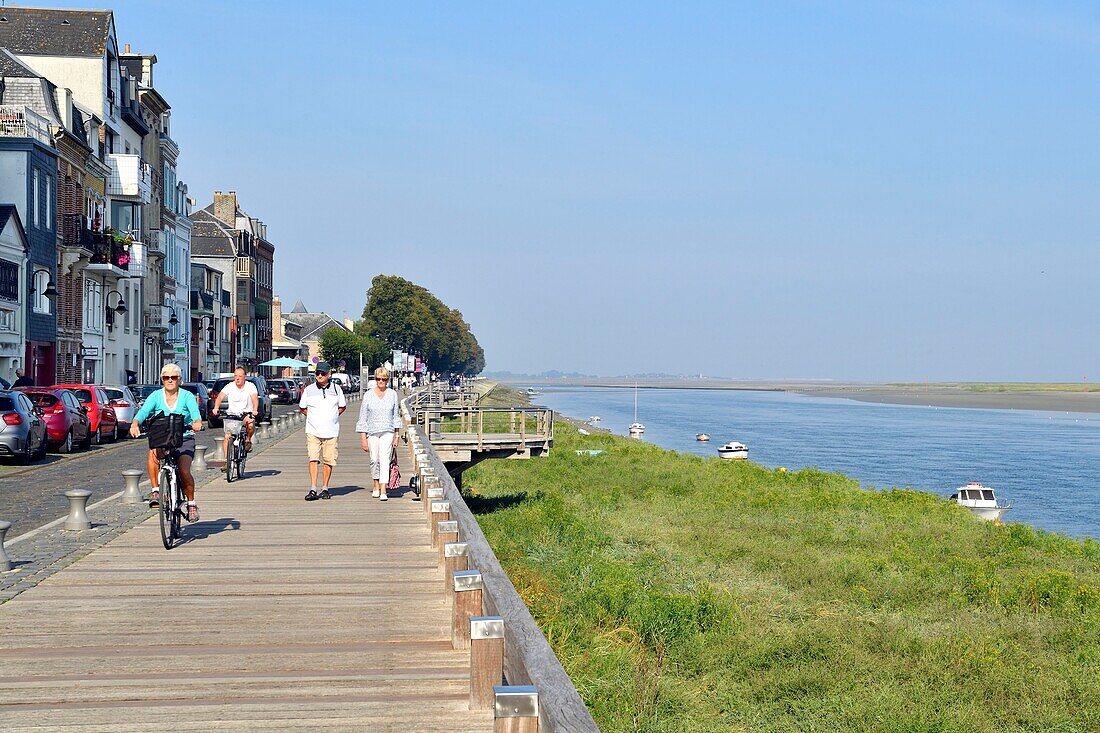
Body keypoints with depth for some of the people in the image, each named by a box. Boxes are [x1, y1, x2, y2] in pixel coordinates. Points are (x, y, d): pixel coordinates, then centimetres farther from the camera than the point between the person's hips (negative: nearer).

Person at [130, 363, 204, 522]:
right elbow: (143, 412, -14)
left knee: (184, 471, -20)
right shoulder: (156, 396, 1)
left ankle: (191, 503, 2)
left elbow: (195, 412, -20)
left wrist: (197, 422, -44)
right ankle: (155, 491, -23)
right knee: (153, 453, -33)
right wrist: (135, 424, -36)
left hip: (184, 439, -1)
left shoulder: (187, 396, -2)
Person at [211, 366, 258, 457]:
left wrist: (255, 410, -37)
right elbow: (220, 397, -12)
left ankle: (248, 440, -2)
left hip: (246, 413, -1)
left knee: (250, 425, -33)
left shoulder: (250, 386, -2)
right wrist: (216, 408, -32)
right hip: (231, 414, 1)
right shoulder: (229, 386, 0)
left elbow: (255, 398, -16)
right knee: (227, 437, -12)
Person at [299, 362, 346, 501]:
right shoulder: (309, 390, 3)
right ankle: (313, 490, -16)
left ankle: (325, 489, 14)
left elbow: (342, 407, 17)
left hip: (331, 431, 1)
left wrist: (331, 416, 6)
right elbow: (302, 408, 14)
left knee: (329, 460, 3)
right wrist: (314, 418, 5)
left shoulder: (336, 389, 5)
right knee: (313, 459, -13)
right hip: (313, 431, -1)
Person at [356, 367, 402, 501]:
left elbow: (396, 416, 10)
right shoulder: (368, 395, -1)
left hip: (387, 432, -1)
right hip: (372, 432, 1)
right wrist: (363, 439, -4)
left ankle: (383, 492, -19)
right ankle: (376, 486, 30)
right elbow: (362, 418, 0)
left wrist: (396, 437, 7)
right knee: (374, 460, 8)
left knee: (384, 459, -13)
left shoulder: (393, 394, 4)